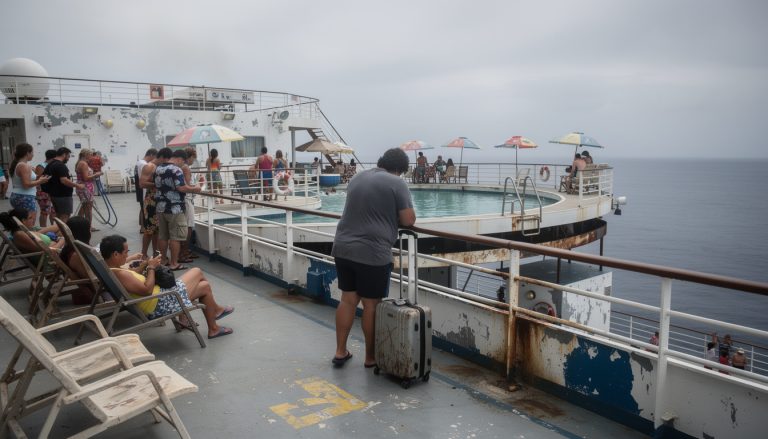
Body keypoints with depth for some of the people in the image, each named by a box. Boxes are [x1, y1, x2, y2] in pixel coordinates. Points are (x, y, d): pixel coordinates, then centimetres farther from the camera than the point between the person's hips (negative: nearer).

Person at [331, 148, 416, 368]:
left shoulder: (357, 178, 15)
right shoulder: (397, 183, -6)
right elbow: (408, 220, -7)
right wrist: (394, 214, 13)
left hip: (343, 247, 6)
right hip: (372, 253, -6)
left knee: (348, 300, 15)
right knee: (371, 305, 5)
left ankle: (340, 352, 22)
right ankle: (371, 357, 18)